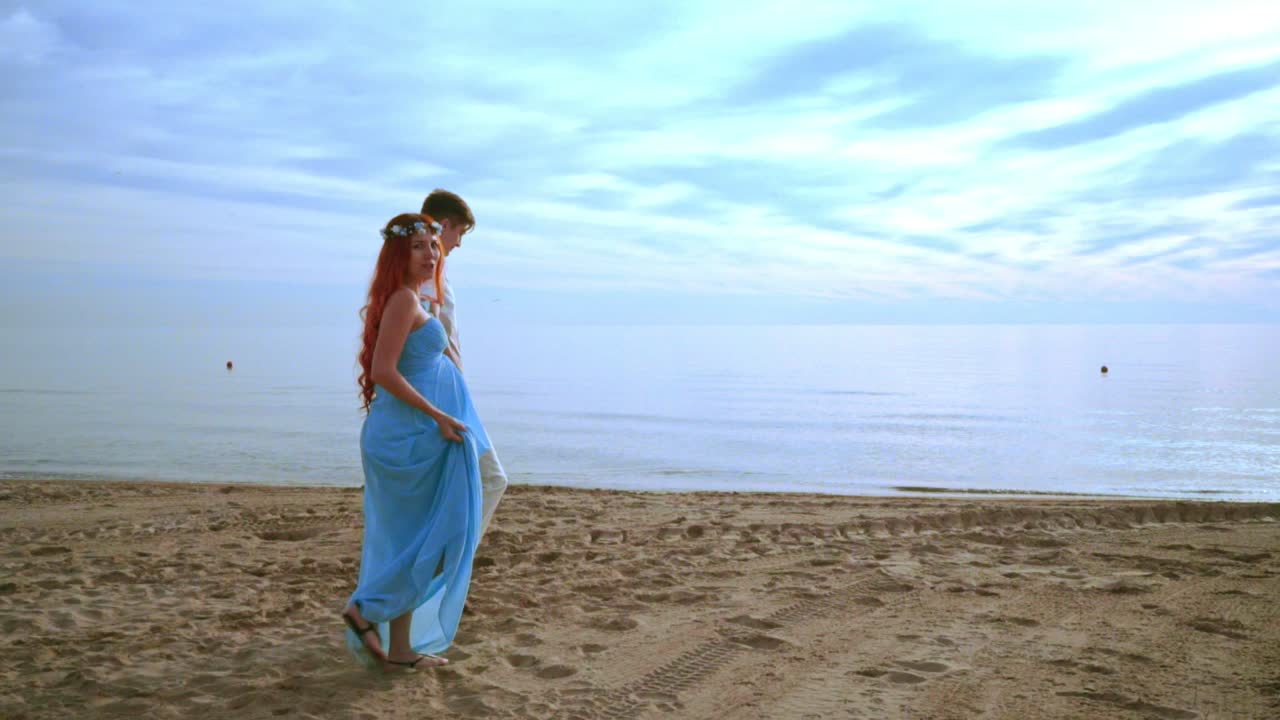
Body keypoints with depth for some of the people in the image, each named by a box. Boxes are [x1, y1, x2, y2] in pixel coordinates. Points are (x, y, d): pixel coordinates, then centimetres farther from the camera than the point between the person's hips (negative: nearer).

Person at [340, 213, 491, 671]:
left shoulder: (406, 301, 16)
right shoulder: (404, 300, -14)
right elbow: (384, 371, -22)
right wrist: (439, 417, -20)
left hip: (409, 435, 10)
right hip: (412, 436, -10)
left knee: (409, 545, 13)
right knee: (442, 537, -2)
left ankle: (400, 648, 20)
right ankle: (367, 609, 4)